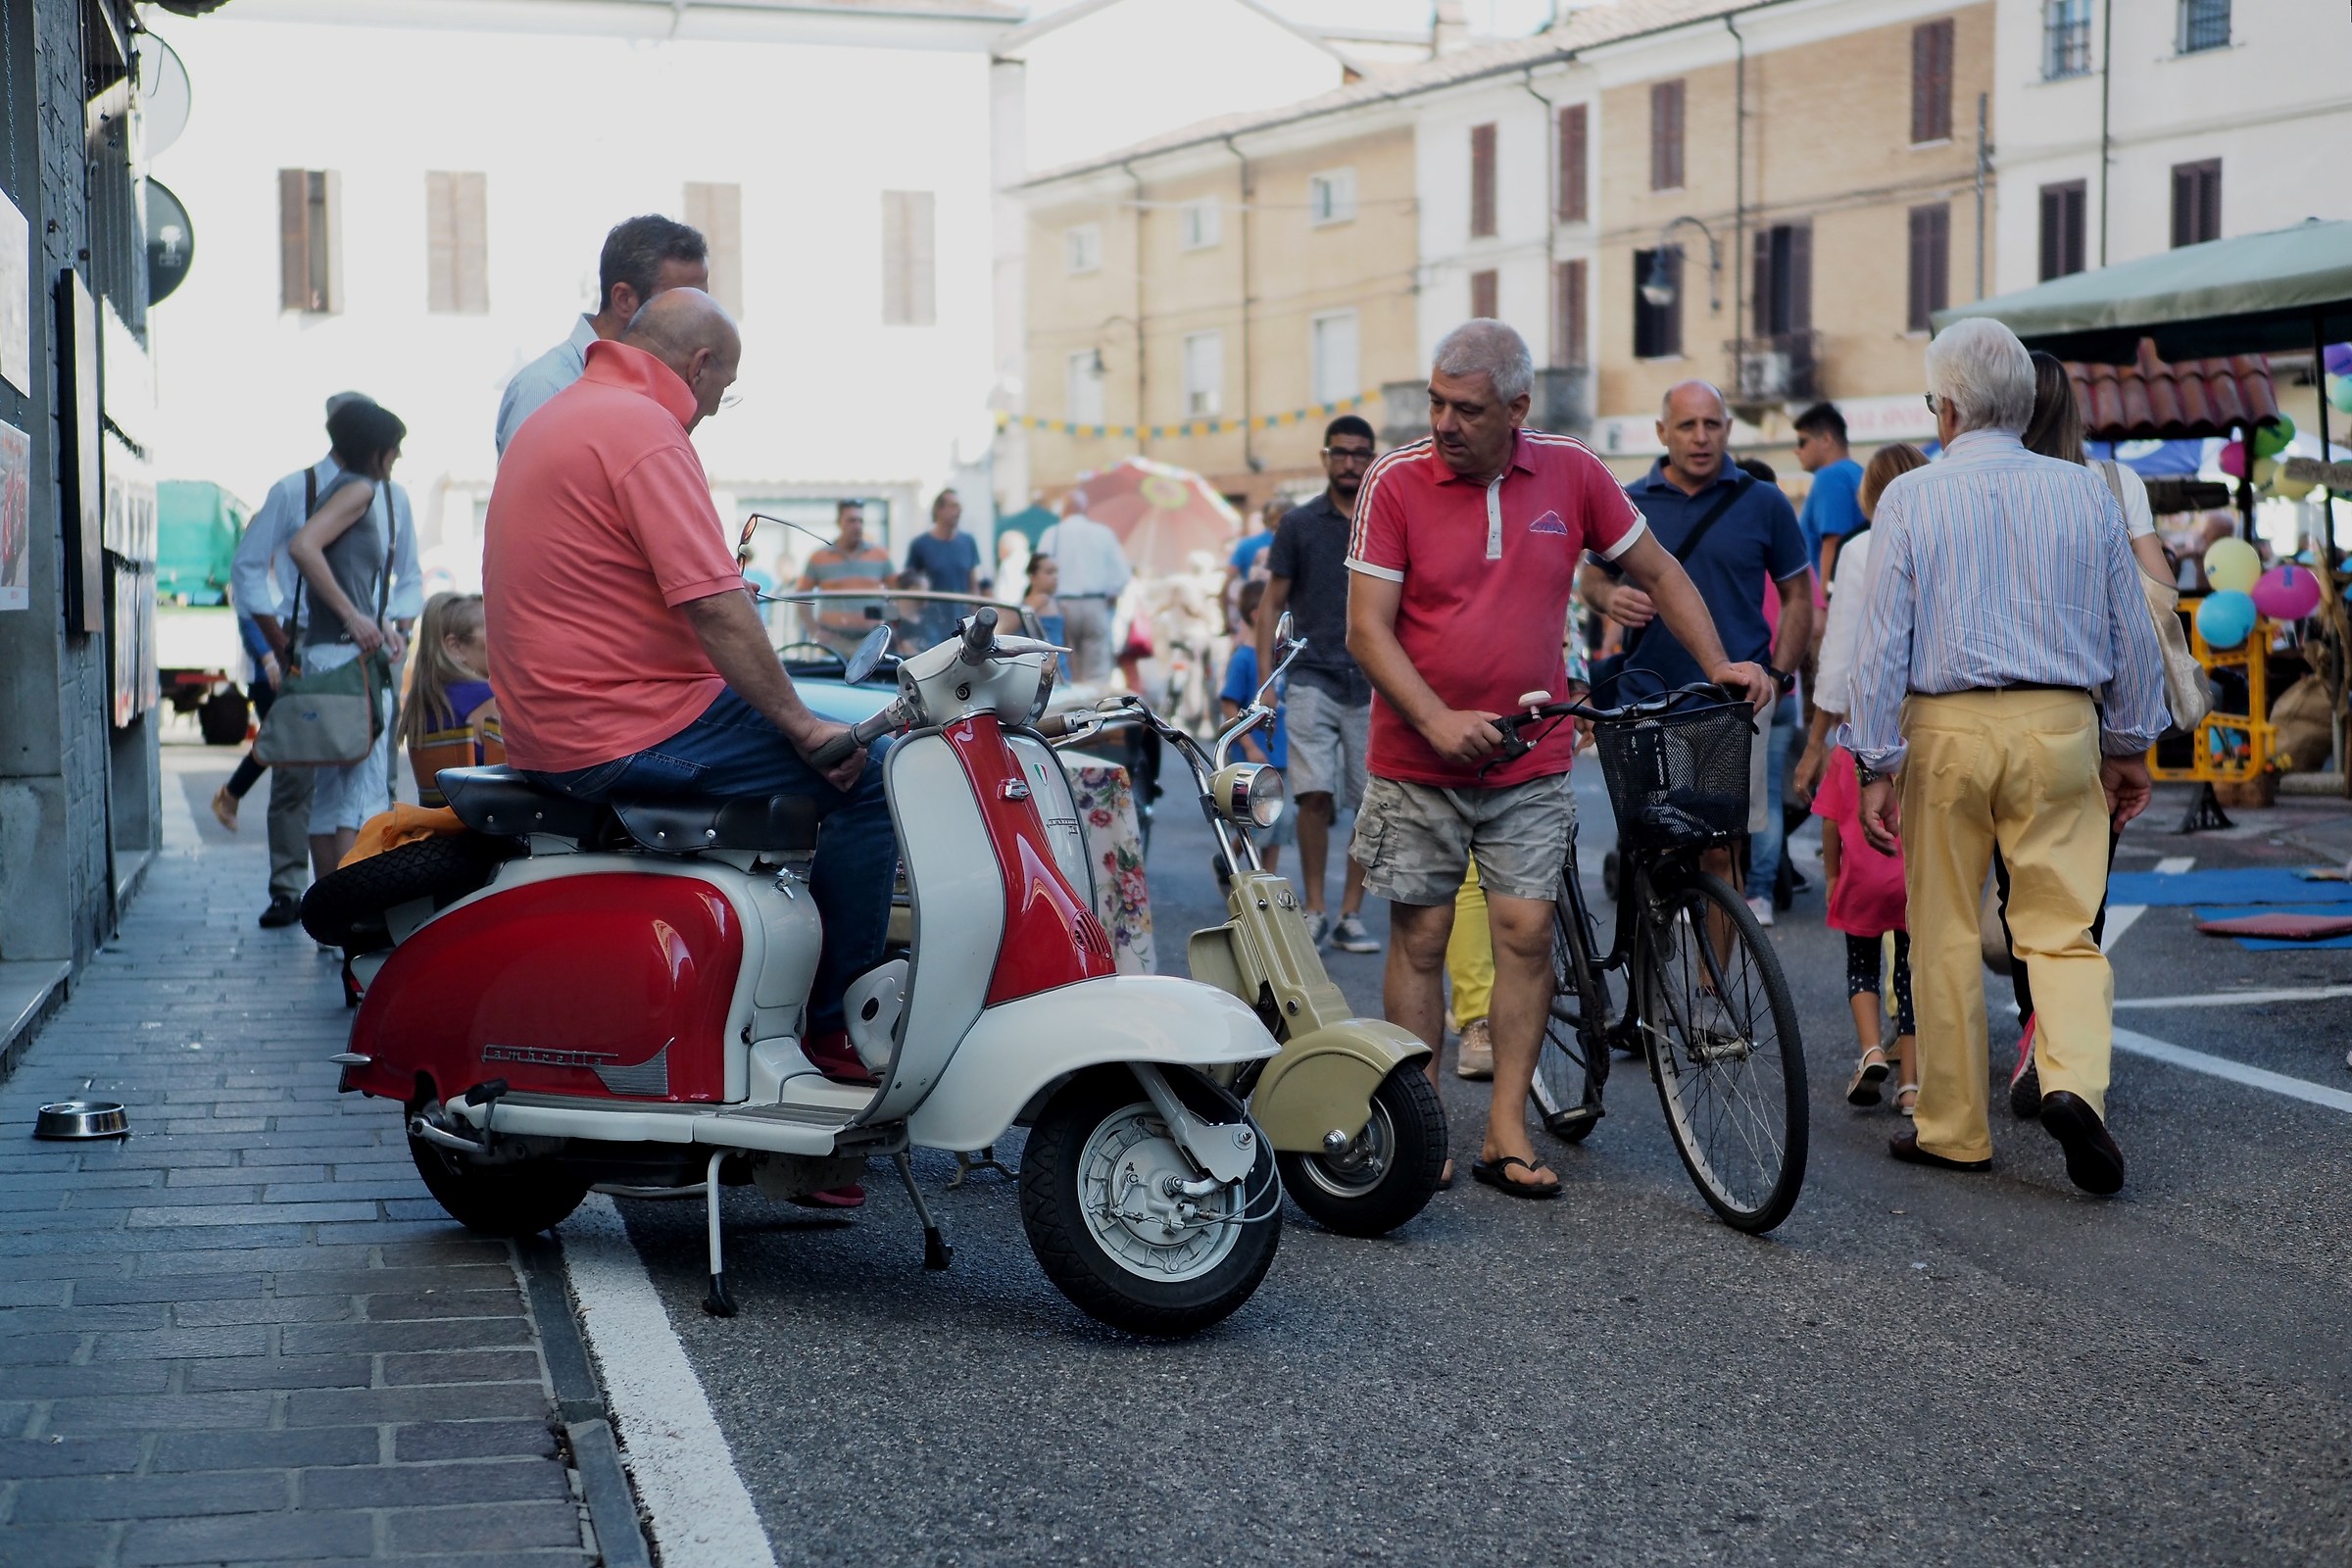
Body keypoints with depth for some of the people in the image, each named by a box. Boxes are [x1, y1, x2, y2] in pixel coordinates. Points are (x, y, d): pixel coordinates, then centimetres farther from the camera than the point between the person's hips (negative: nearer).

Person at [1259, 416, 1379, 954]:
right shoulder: (1298, 524, 6)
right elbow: (1272, 605, 7)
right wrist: (1265, 680, -2)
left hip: (1374, 687, 1)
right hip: (1314, 680, -1)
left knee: (1372, 806, 1)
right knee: (1315, 796, -11)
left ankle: (1351, 915, 11)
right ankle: (1314, 911, 3)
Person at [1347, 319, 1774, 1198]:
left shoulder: (1571, 474, -2)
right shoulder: (1395, 483, -9)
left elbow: (1656, 573, 10)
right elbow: (1367, 627, -11)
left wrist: (1718, 665, 1)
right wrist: (1437, 720, -22)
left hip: (1532, 763, 2)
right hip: (1420, 761, -1)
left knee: (1526, 932, -2)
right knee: (1420, 938, 3)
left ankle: (1507, 1132, 5)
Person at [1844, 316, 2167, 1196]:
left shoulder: (1911, 497, -2)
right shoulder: (2086, 493, 5)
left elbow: (1885, 640, -5)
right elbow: (2133, 635, 9)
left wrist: (1876, 767, -2)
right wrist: (2129, 747, 19)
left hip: (1946, 727, -1)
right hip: (2060, 726, 2)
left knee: (1946, 935, 9)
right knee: (2062, 927, 6)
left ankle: (1953, 1129, 15)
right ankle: (2074, 1083, -18)